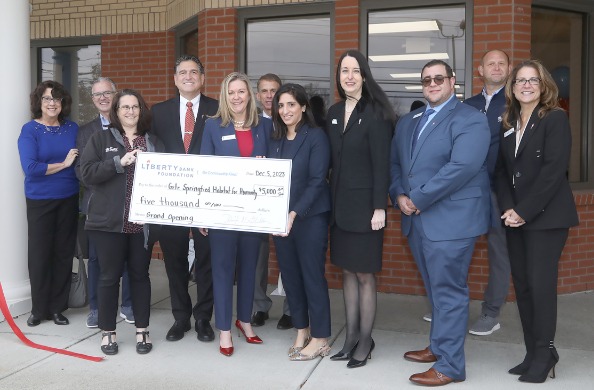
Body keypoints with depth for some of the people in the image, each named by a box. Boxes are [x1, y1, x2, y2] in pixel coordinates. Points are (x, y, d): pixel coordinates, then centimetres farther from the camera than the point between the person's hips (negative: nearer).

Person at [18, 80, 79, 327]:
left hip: (69, 200, 3)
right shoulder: (30, 130, -6)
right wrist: (63, 164, -13)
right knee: (40, 254, 4)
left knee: (64, 253, 8)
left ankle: (57, 307, 21)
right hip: (40, 202, -3)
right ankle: (39, 309, 20)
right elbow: (30, 168, -16)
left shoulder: (73, 129, 4)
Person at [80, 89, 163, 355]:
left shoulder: (153, 141, 11)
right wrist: (120, 162, -16)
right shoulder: (100, 139, 4)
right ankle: (108, 332, 19)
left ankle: (142, 330, 20)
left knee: (140, 274, 9)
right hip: (109, 221, -2)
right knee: (109, 276, 5)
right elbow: (87, 173, -8)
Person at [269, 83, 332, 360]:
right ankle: (301, 331, 26)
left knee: (313, 275, 1)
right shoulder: (275, 140, 11)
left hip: (310, 217, -6)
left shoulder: (316, 136, -7)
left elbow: (317, 181, -14)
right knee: (289, 275, 11)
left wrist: (294, 213, -23)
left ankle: (320, 339, 13)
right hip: (280, 218, 6)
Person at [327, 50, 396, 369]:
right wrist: (332, 200, 9)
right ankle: (351, 336, 25)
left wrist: (379, 208, -16)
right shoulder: (334, 113, 9)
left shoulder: (375, 113, -9)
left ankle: (365, 340, 17)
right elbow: (333, 160, 11)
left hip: (364, 205, -6)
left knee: (364, 274, 2)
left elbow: (381, 164, -13)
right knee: (347, 272, 13)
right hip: (340, 205, 6)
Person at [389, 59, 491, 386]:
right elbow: (395, 163, 15)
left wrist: (417, 199, -19)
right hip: (416, 220, 7)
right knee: (436, 289, 19)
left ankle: (450, 365, 7)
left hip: (451, 220, -7)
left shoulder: (470, 119, -8)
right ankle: (438, 345, 33)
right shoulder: (407, 121, 17)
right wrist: (399, 196, -4)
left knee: (448, 291, -2)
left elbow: (462, 167, -21)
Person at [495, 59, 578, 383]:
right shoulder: (508, 124, 14)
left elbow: (553, 170, -14)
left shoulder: (555, 118, -4)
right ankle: (533, 352, 17)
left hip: (546, 216, -6)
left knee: (541, 284, -6)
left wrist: (524, 211, -16)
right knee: (522, 285, 7)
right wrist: (508, 208, -6)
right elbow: (501, 170, 9)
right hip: (515, 217, 6)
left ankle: (544, 354, 8)